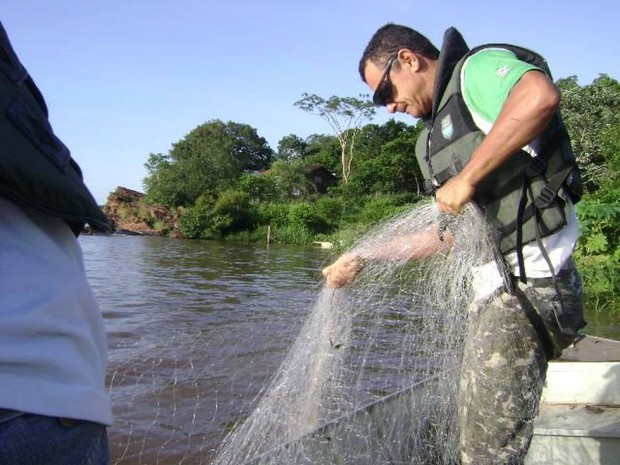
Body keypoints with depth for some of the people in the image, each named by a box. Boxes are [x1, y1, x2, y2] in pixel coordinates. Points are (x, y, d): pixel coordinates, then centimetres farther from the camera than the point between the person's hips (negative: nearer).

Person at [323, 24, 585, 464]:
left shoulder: (479, 67, -6)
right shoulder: (437, 136, 21)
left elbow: (541, 95, -31)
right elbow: (451, 233, 23)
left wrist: (466, 180, -25)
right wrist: (363, 260, 22)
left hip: (527, 282, -10)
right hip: (499, 285, 10)